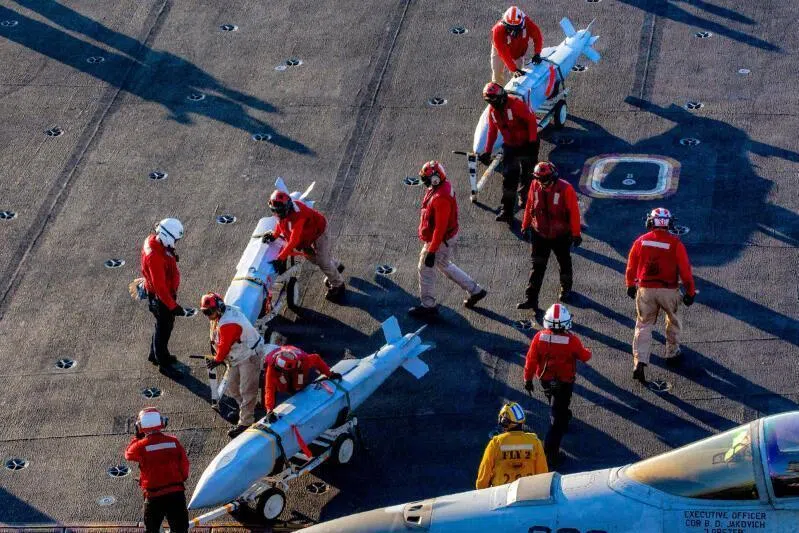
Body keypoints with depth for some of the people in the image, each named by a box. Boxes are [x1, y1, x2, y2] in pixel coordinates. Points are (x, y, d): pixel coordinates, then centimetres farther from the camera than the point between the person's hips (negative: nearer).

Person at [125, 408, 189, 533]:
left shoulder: (141, 445, -12)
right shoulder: (173, 441, -5)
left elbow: (128, 454, 10)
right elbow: (184, 465, 3)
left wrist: (137, 437, 19)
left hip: (154, 495, -2)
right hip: (176, 493, 2)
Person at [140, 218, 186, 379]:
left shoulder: (155, 240, -7)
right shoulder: (155, 256, -36)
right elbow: (159, 285, -32)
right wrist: (173, 306, -29)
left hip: (166, 291, 9)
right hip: (160, 297, -9)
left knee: (163, 325, 25)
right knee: (164, 328, 7)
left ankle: (155, 354, 44)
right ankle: (164, 364, 24)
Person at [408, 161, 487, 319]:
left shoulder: (441, 198, -32)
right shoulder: (440, 187, -1)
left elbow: (440, 227, -30)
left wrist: (431, 251, -25)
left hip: (441, 240, -10)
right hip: (448, 236, 10)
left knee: (426, 269, 6)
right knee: (445, 265, 25)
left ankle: (428, 306, 21)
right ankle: (475, 290, 34)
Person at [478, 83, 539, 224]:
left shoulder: (516, 104, -25)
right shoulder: (492, 110, -3)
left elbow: (532, 120, -20)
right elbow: (492, 131, 9)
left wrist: (532, 142, -22)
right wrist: (487, 151, 7)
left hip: (526, 143, -5)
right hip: (510, 146, 5)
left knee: (527, 174, 10)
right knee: (509, 177, -4)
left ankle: (525, 199, 35)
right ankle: (506, 211, -4)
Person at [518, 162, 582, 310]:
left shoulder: (565, 189, -20)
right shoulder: (535, 186, -8)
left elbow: (574, 212, -14)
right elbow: (529, 206, 6)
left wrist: (576, 234, -11)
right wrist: (526, 225, 13)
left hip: (561, 235, -2)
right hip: (540, 234, 2)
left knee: (564, 263, 19)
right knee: (537, 267, 0)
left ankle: (566, 288, 44)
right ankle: (531, 299, -1)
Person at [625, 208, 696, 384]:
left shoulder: (640, 241, -3)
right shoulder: (675, 243, -9)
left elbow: (631, 266, 7)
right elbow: (685, 270, -7)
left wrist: (631, 285, 23)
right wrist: (690, 292, 4)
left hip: (645, 290, 1)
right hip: (669, 290, -1)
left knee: (643, 325, 5)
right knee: (673, 321, 25)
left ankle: (639, 363, -10)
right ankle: (672, 354, 37)